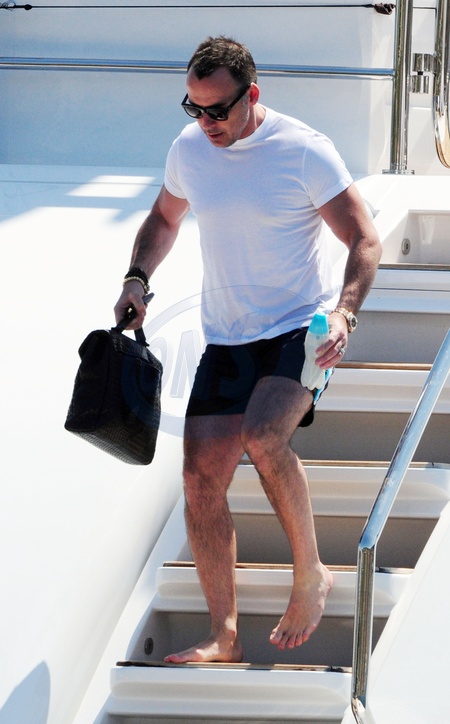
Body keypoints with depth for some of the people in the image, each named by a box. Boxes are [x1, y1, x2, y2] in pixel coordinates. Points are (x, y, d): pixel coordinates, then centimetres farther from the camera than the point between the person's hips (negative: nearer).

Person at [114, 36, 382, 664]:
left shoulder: (304, 151, -13)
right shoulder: (189, 149, 3)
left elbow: (364, 240, -10)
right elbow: (164, 218, 23)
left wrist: (344, 312, -26)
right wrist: (138, 277, 5)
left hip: (301, 329, -6)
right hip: (226, 339, 6)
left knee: (262, 438, -31)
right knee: (202, 477, -3)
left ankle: (311, 575, -10)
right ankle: (224, 637, 6)